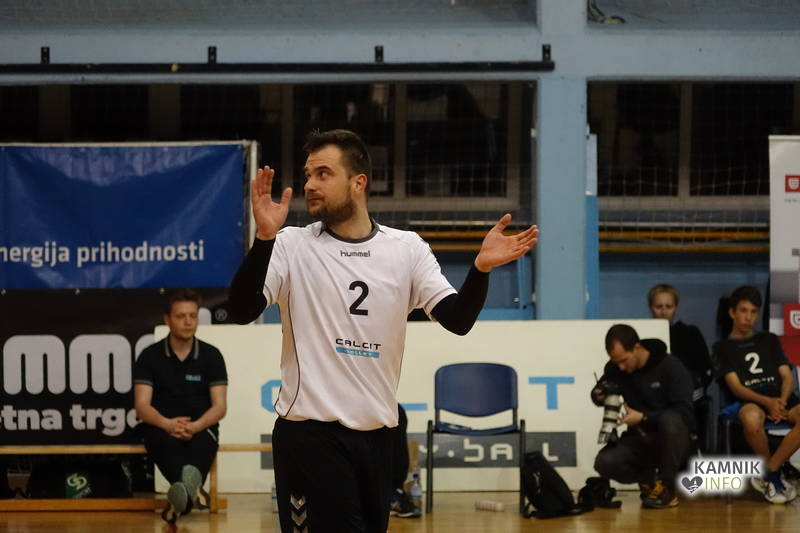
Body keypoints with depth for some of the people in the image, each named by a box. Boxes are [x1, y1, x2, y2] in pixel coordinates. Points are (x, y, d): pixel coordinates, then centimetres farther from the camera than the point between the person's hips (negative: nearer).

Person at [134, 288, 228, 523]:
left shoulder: (211, 355, 7)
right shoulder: (150, 356, 5)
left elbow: (220, 406, 1)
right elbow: (142, 406, -1)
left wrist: (195, 427, -19)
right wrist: (167, 424, -22)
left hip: (201, 427, 1)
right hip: (161, 428, -1)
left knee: (202, 443, -37)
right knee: (166, 442, -38)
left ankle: (180, 500, -63)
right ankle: (190, 491, -68)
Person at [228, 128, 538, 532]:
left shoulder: (407, 249, 6)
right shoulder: (291, 246, -1)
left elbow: (457, 319, -1)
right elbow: (241, 311, -14)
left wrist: (481, 267, -20)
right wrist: (264, 238, -27)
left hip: (377, 434, 3)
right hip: (309, 435, -3)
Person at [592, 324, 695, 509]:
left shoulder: (671, 367, -15)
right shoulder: (615, 368, -1)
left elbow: (684, 412, -21)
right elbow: (598, 391, 15)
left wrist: (643, 417, -27)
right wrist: (599, 395, -11)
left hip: (672, 439, -4)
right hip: (640, 439, 4)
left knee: (670, 420, -38)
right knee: (604, 463, -25)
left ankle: (666, 488, -19)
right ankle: (648, 478, 7)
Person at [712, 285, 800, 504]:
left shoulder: (769, 340, 27)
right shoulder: (723, 347, 15)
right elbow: (735, 386, 1)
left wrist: (781, 402, -8)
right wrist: (767, 403, -17)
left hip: (780, 398, 3)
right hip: (749, 401, -3)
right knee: (751, 420, -42)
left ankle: (769, 472, -23)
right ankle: (775, 477, -17)